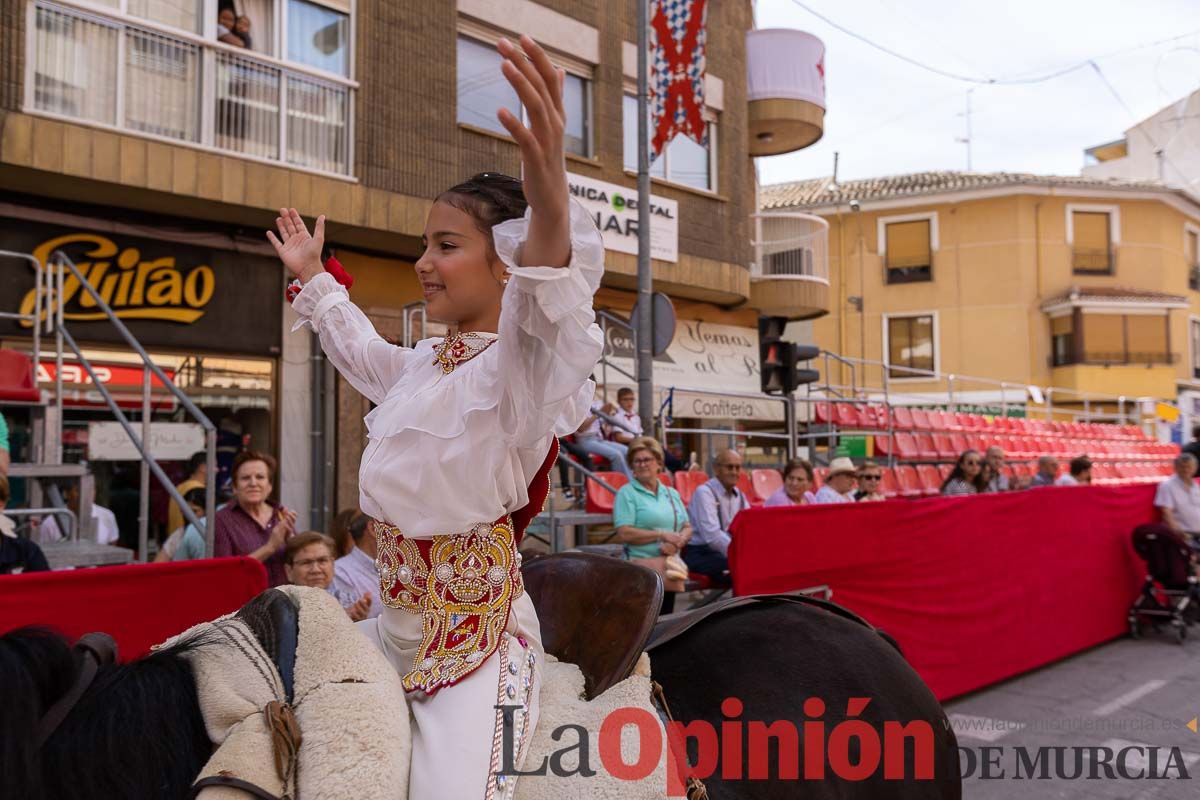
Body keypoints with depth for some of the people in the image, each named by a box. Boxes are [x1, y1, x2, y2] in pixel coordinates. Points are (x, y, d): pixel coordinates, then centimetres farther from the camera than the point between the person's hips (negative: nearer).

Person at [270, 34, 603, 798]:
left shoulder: (518, 363, -16)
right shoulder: (421, 366, 12)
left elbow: (544, 327, -41)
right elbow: (360, 350, 35)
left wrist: (551, 210, -61)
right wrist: (313, 277, 45)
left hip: (477, 625, -8)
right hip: (398, 618, 9)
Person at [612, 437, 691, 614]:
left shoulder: (671, 493, 16)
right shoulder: (627, 493, -1)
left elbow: (687, 528, 14)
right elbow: (624, 534, -12)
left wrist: (678, 541, -8)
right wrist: (662, 535, -11)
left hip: (670, 566, 6)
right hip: (642, 567, -5)